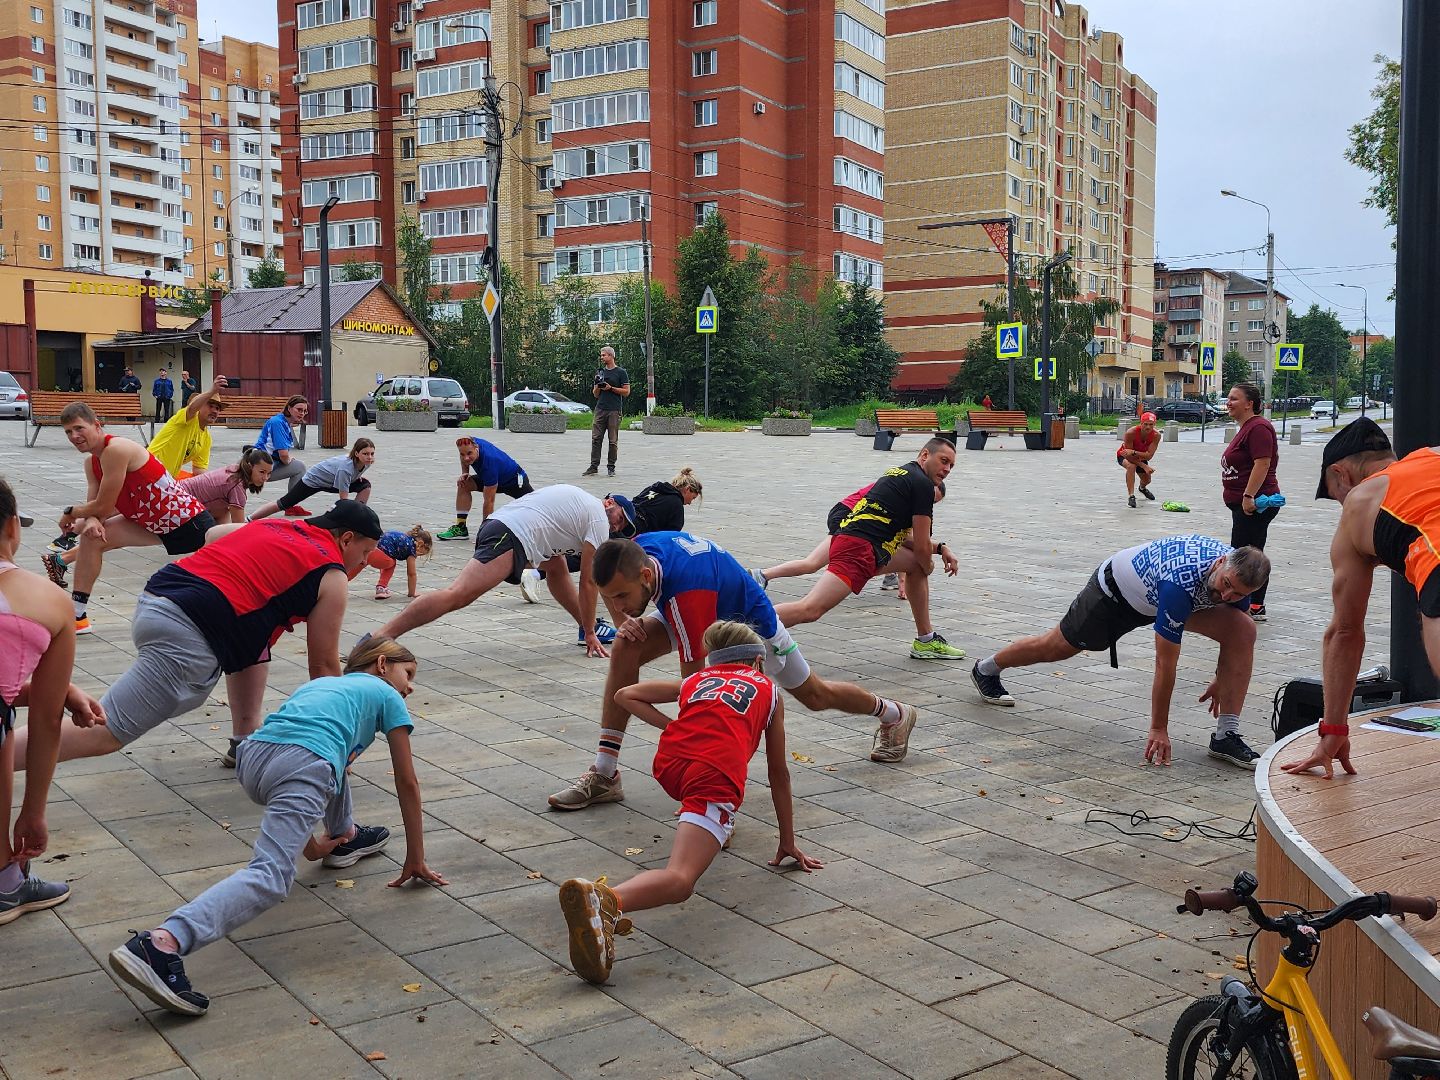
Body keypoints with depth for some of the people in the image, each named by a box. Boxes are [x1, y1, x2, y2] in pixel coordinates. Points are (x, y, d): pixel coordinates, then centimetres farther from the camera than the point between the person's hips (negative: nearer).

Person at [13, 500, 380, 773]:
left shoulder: (272, 526, 23)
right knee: (103, 734, -9)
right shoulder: (331, 576, 6)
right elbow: (324, 666, 10)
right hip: (188, 640, -9)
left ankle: (246, 740, 28)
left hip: (152, 604, 9)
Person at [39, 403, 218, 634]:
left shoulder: (116, 450, -23)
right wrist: (91, 520, -19)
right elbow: (94, 505, 5)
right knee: (93, 535, 8)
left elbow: (104, 507, -19)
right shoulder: (93, 461, 8)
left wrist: (69, 513, -1)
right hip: (156, 524, 10)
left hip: (190, 522, -10)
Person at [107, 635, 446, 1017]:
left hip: (252, 759, 7)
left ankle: (344, 837, 41)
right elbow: (407, 784, 23)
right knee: (270, 876, -20)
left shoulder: (321, 684, 40)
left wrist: (309, 844, 46)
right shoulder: (387, 696, 25)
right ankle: (163, 942, -40)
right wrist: (415, 859, 28)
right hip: (303, 767, -7)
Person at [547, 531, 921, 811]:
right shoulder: (635, 549, -26)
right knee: (625, 650, -19)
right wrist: (624, 621, -21)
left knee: (815, 695, 14)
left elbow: (693, 679, -43)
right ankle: (605, 774, -15)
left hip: (748, 620, -6)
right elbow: (610, 589, 0)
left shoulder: (686, 594, -47)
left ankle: (894, 713, 47)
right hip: (703, 613, 6)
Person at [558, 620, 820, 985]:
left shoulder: (697, 679, 36)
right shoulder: (769, 689, 32)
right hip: (717, 775, -4)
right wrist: (788, 842, 38)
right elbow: (779, 773, 32)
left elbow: (626, 695, 33)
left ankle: (721, 829, 44)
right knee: (679, 880, -18)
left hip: (668, 763, 4)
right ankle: (604, 900, -46)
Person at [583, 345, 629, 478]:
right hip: (600, 409, 4)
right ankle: (594, 466, -1)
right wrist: (597, 386, -1)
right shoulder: (600, 372, 17)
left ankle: (611, 467, 6)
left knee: (613, 441, -1)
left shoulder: (620, 372, 3)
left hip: (614, 410, -4)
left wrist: (611, 388, -9)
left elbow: (626, 392, -2)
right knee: (596, 438, -2)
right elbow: (596, 394, 19)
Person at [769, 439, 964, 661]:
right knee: (809, 610, -23)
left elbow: (904, 537, 35)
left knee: (916, 564, 26)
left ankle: (926, 641, 29)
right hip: (858, 549, -11)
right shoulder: (923, 484, -2)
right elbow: (921, 545, -1)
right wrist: (927, 566, 20)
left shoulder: (900, 473, 26)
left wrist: (940, 548, 28)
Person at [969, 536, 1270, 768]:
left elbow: (1232, 635, 1)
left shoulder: (1241, 574, -23)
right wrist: (1158, 729, -28)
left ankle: (1226, 736, -13)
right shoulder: (1179, 583, -44)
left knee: (1244, 630, -16)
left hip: (1155, 593, 6)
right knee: (1056, 647, 13)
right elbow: (1165, 664, -36)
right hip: (1116, 589, -6)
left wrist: (1222, 679, 9)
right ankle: (987, 669, 43)